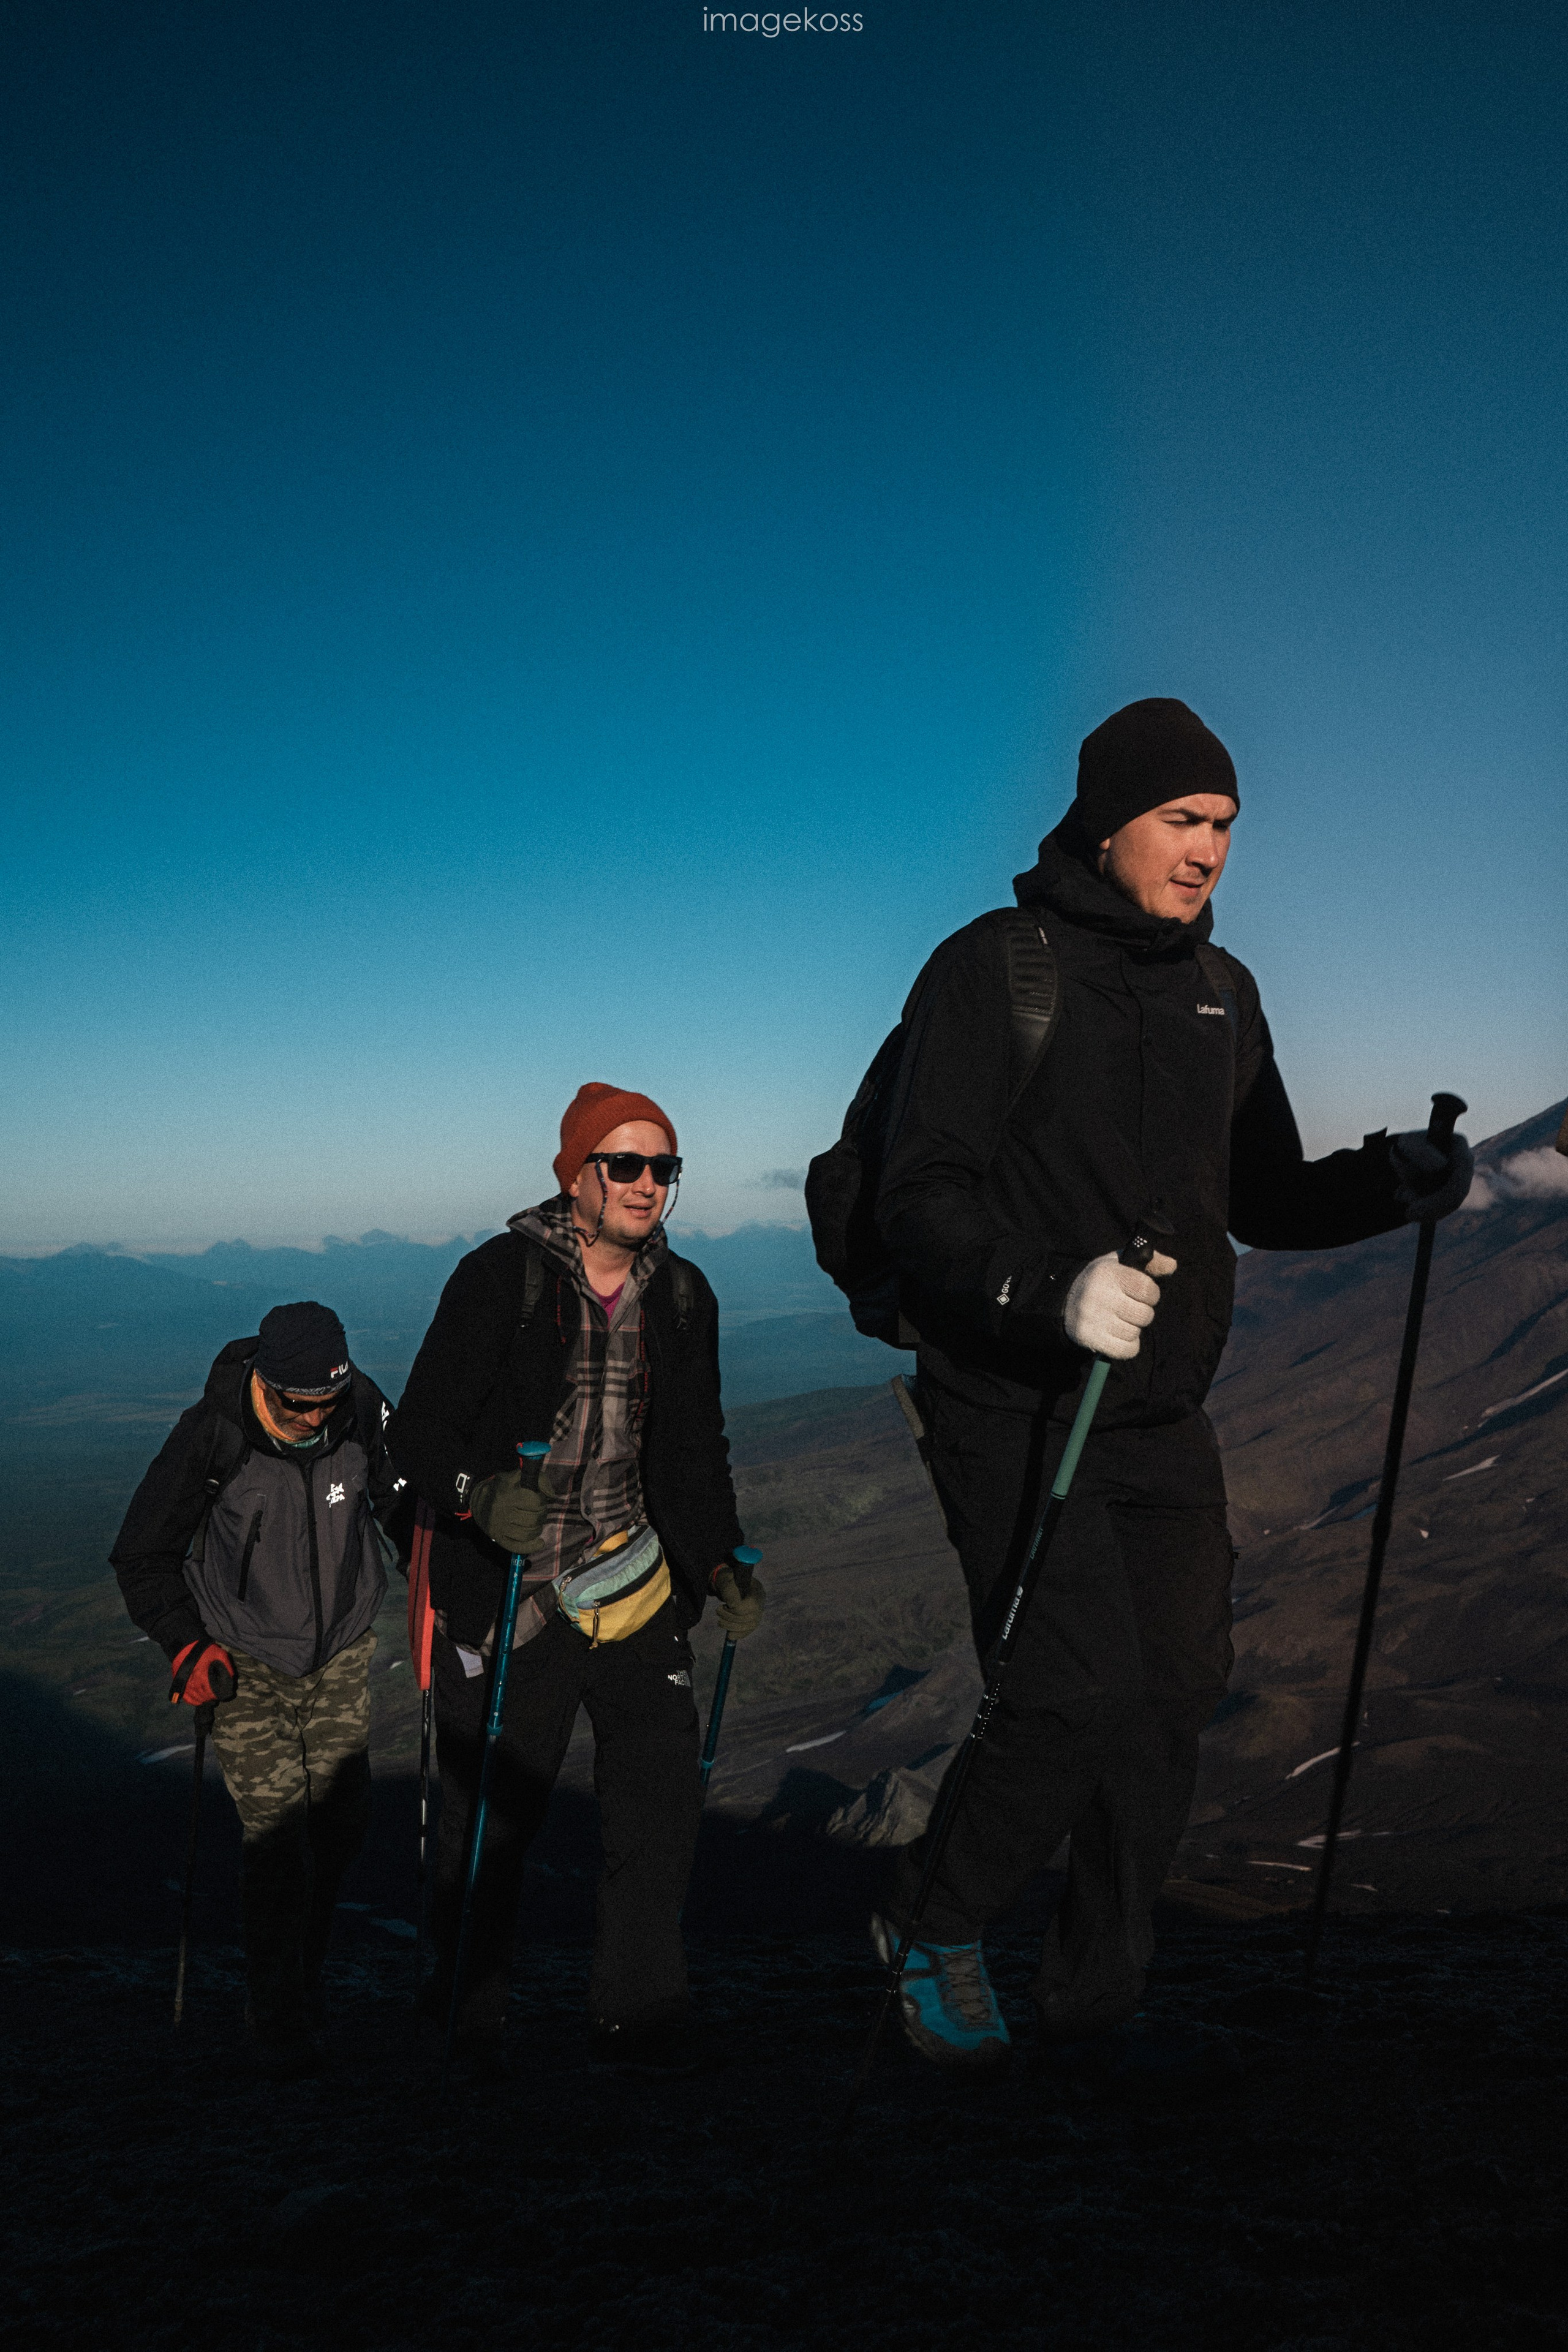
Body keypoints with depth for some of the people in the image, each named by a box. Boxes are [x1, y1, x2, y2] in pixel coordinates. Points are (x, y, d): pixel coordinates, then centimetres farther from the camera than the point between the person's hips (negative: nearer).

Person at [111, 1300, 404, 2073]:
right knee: (276, 1833, -9)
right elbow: (142, 1558, -7)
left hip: (341, 1656, 3)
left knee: (341, 1819, 7)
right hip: (247, 1666, -3)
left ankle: (305, 1969, 35)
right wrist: (187, 1645, -12)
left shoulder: (363, 1411, -14)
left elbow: (402, 1497, 9)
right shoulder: (210, 1438, -22)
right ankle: (278, 2016, 9)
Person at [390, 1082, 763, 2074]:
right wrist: (480, 1497, -28)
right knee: (490, 1815, 6)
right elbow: (422, 1428, -9)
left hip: (635, 1584, 4)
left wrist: (722, 1562, 4)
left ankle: (640, 2012, 19)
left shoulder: (683, 1295, 7)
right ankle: (467, 2014, 28)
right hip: (508, 1591, -4)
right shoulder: (500, 1278, -8)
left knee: (664, 1797, 1)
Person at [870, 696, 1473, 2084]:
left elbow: (1264, 1200, 18)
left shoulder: (1222, 992, 14)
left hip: (1164, 1419, 7)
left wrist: (1389, 1181, -1)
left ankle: (1095, 2011, 24)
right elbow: (921, 1198, -13)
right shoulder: (994, 968, -6)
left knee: (1171, 1708, 6)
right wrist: (1049, 1288, -29)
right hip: (1015, 1409, -6)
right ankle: (937, 1925, 17)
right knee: (1079, 1697, -12)